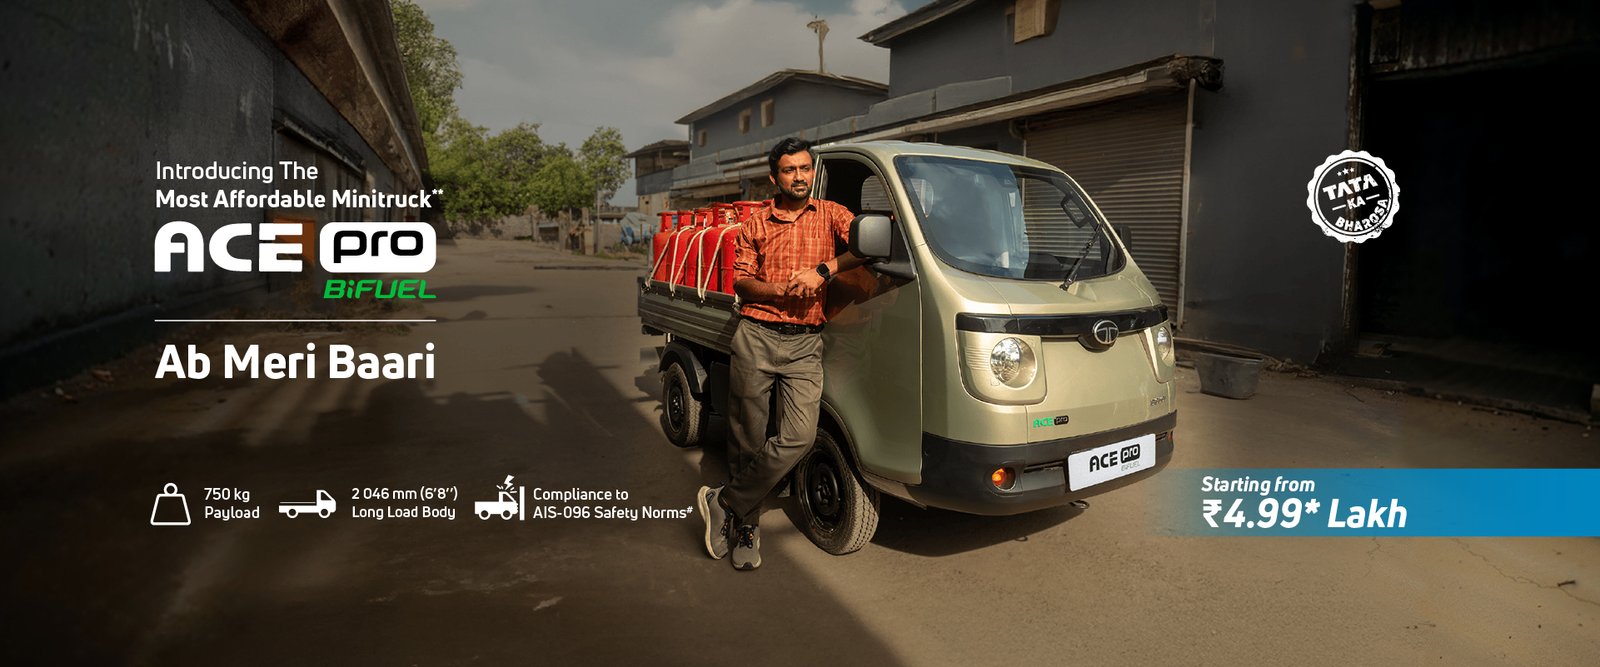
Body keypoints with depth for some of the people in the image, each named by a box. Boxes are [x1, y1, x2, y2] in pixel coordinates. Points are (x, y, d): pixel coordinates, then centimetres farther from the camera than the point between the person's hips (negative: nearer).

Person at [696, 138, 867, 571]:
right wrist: (782, 290, -9)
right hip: (755, 339, 1)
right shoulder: (756, 224, 13)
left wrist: (823, 270, -13)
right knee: (747, 441, 4)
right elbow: (741, 282, 8)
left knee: (800, 436, -15)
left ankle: (725, 503, 1)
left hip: (805, 344, 0)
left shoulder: (830, 215, 11)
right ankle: (746, 525, 23)